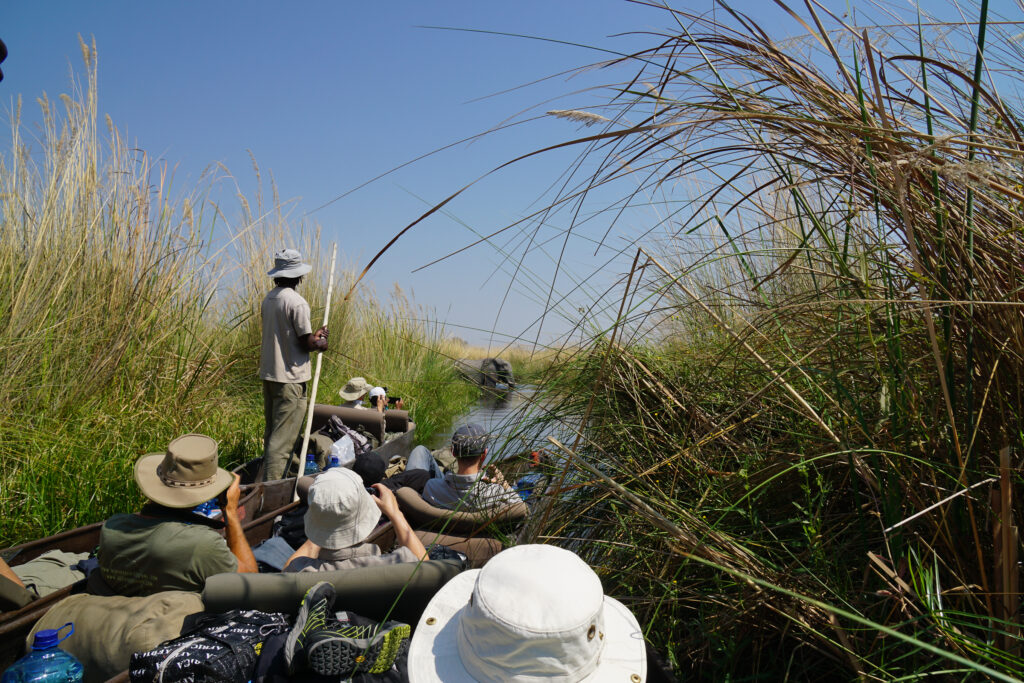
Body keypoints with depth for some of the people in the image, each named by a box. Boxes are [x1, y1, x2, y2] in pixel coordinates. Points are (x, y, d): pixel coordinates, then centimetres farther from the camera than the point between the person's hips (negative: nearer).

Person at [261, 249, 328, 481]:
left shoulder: (268, 299, 10)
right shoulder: (297, 302, -16)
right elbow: (306, 343, -15)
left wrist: (314, 336, 20)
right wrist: (320, 343, 6)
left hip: (268, 373, 9)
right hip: (290, 377, -9)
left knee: (271, 431, 18)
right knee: (283, 437, -5)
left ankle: (267, 476, 27)